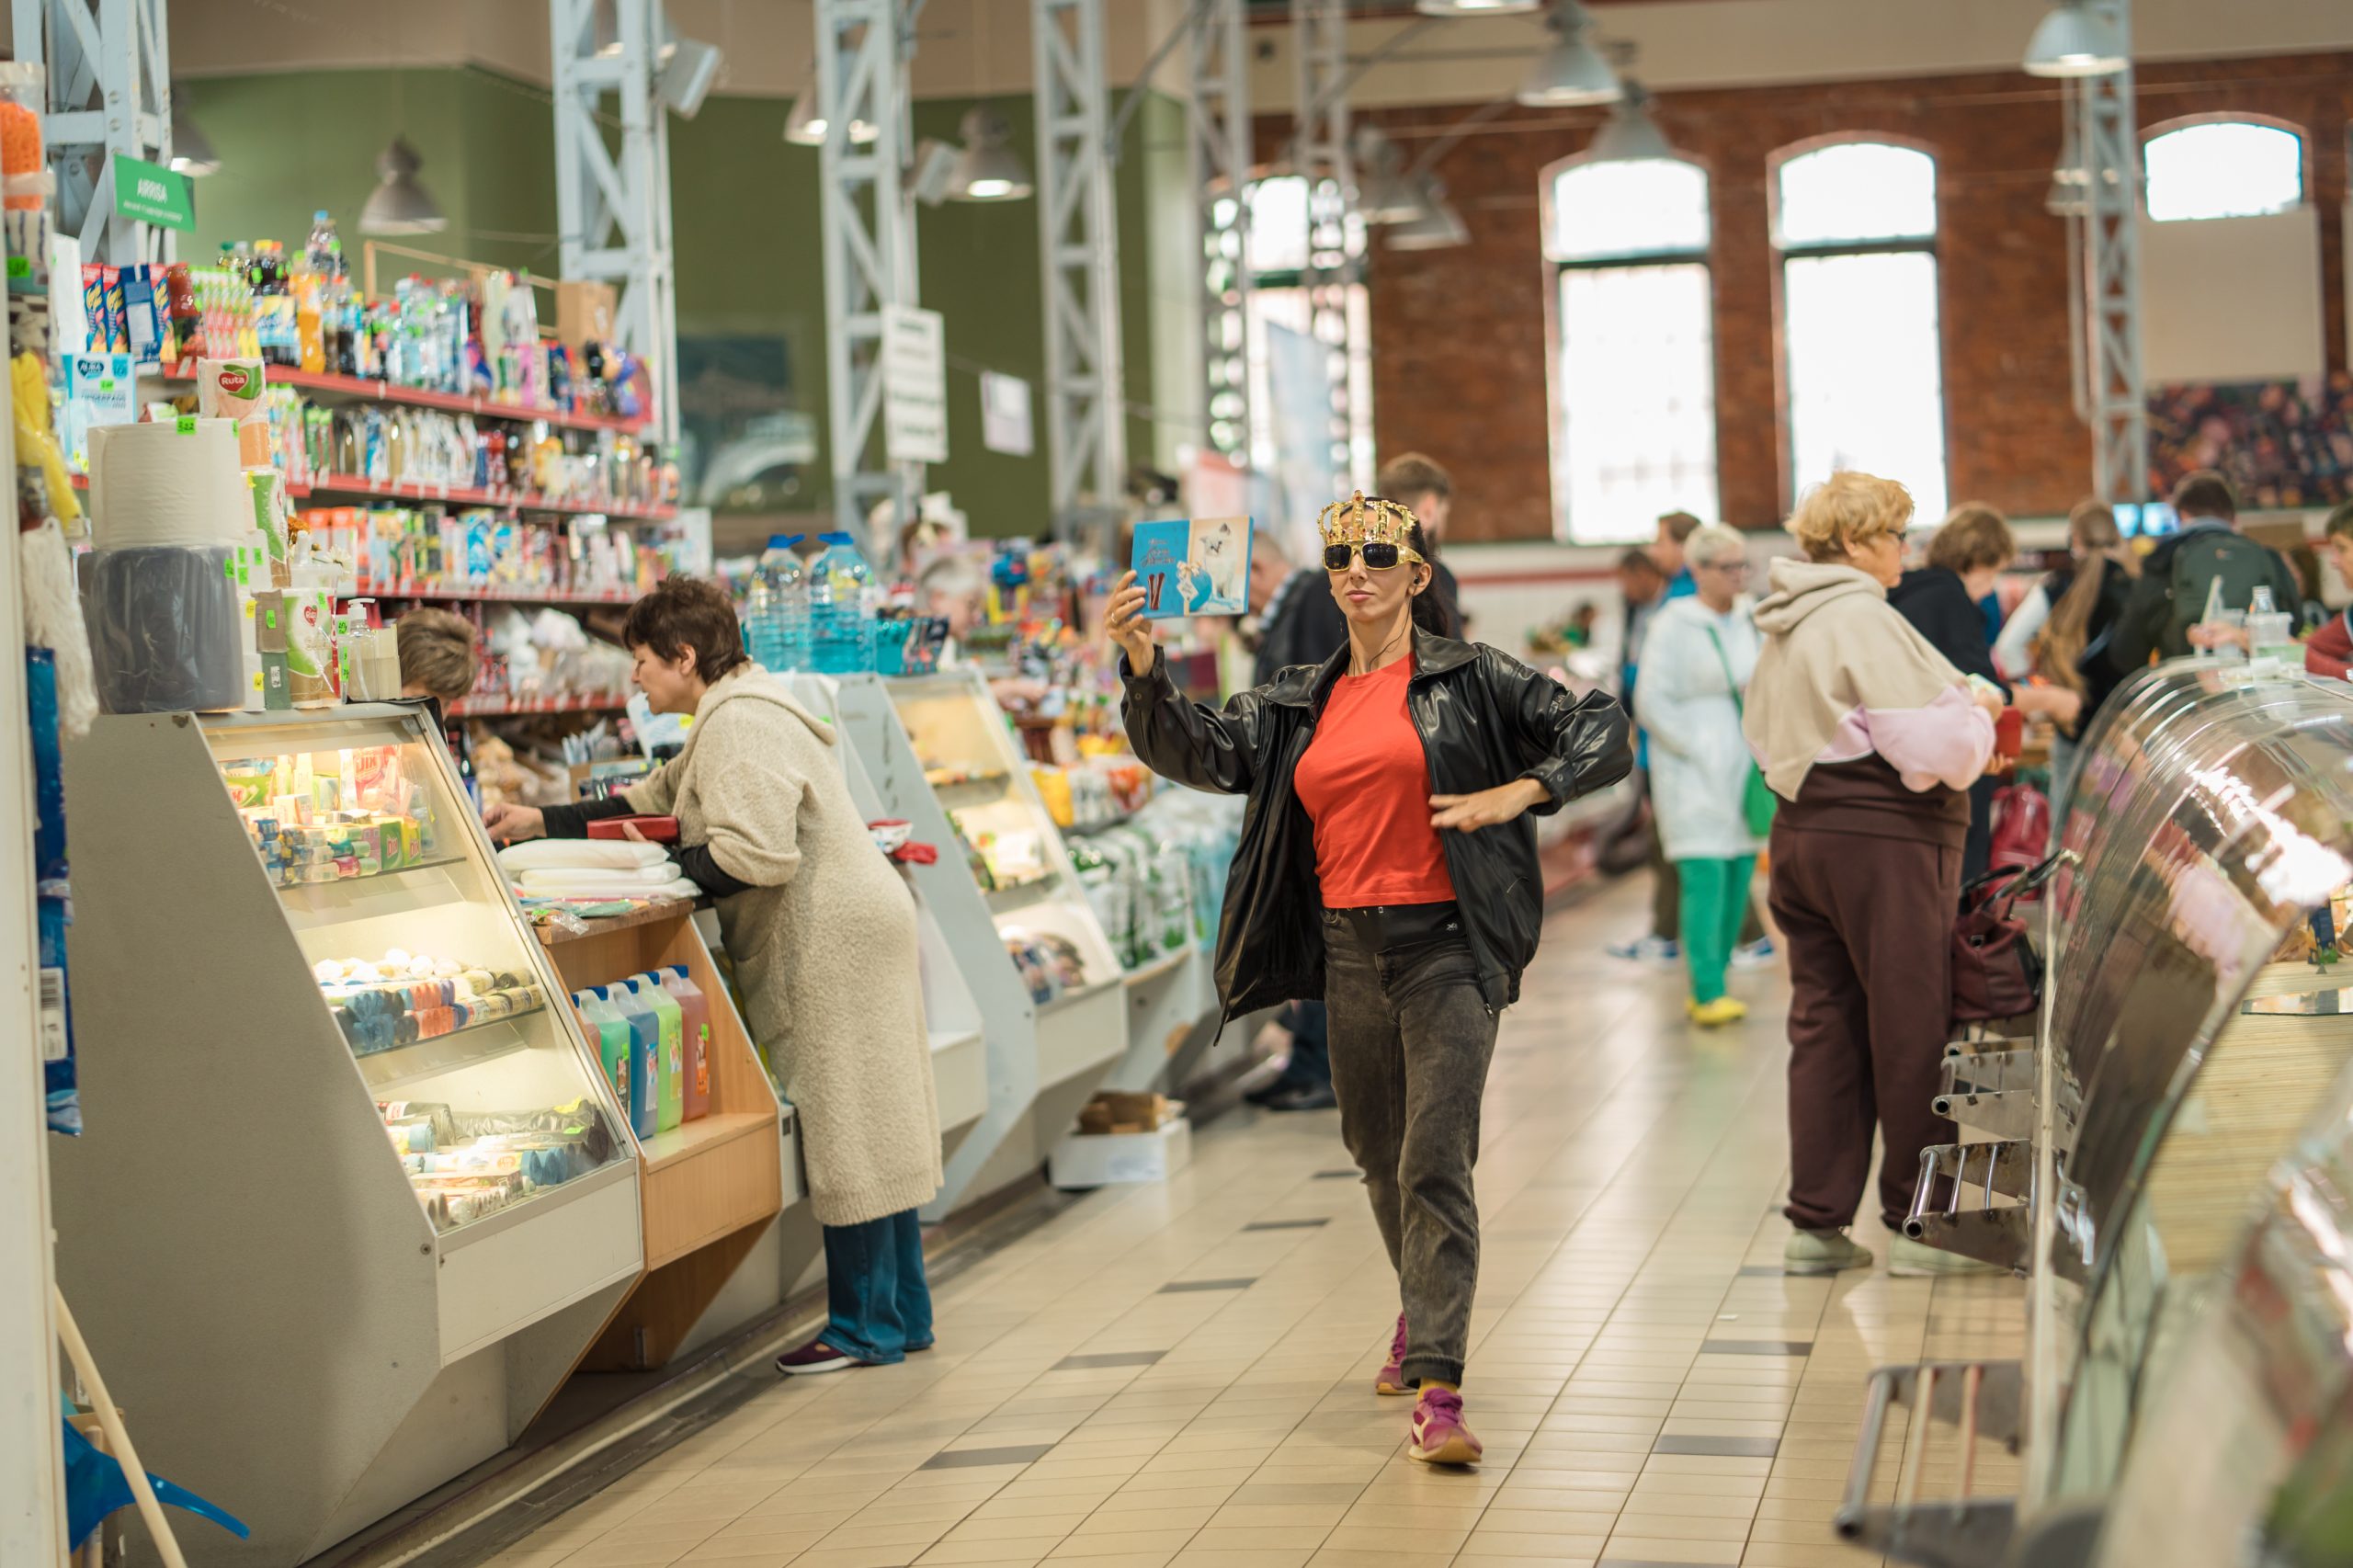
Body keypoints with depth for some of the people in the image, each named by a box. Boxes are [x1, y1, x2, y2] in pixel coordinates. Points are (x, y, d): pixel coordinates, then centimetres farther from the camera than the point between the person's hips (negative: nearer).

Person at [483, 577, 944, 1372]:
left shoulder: (740, 725, -16)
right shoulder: (731, 720, 19)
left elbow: (756, 855, -25)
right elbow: (653, 802, 26)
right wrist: (541, 822, 22)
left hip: (830, 939, -11)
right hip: (847, 928, 11)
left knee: (845, 1129, -4)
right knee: (867, 1129, 13)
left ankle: (865, 1326, 2)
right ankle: (901, 1314, 19)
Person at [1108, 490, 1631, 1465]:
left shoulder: (1468, 678, 1)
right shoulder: (1300, 703, 12)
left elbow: (1603, 733, 1)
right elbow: (1198, 751, 0)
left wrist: (1517, 794, -13)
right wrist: (1142, 664, -15)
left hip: (1447, 947, -5)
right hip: (1348, 953, 5)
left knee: (1434, 1162, -13)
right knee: (1379, 1156, 18)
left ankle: (1436, 1390, -16)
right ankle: (1426, 1311, 45)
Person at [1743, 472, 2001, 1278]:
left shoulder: (1783, 629, 14)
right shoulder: (1864, 621, -15)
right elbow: (1938, 745, -18)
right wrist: (1976, 715, 4)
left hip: (1801, 836, 9)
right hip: (1884, 844, -9)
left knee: (1823, 1027, 10)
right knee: (1911, 1030, 0)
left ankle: (1816, 1225, 13)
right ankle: (1916, 1225, 7)